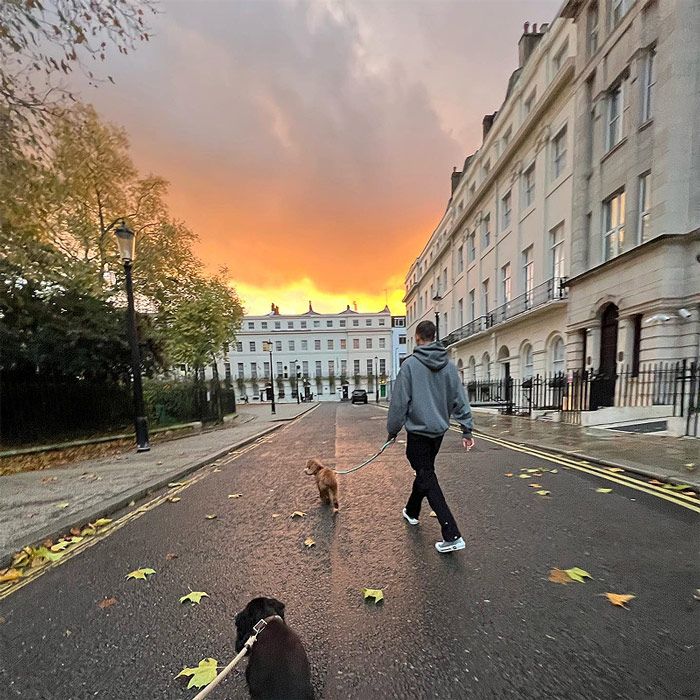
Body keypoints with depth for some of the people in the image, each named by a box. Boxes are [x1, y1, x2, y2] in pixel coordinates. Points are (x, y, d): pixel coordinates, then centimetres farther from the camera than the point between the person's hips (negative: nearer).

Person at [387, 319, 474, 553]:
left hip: (418, 431, -6)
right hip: (439, 430, 7)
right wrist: (467, 429, 8)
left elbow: (399, 401, -13)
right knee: (425, 471, 23)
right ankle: (412, 511, 43)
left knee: (427, 479, 2)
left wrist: (392, 429, -2)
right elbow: (460, 400, 2)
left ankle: (452, 536, -1)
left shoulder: (410, 364, -15)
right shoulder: (449, 365, 1)